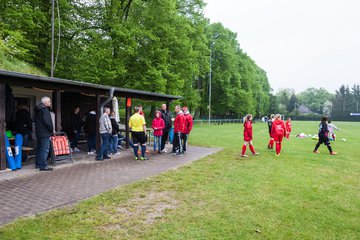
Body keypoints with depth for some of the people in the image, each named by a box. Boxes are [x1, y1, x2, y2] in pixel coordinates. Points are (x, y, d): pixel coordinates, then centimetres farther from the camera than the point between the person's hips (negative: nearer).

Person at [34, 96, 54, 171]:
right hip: (45, 133, -10)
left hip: (39, 132, 10)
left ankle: (38, 164, 27)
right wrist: (52, 129, -9)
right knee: (45, 149, -8)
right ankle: (43, 166, -7)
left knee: (39, 148, 17)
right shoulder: (45, 110, -15)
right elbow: (47, 122, -22)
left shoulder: (38, 110, 16)